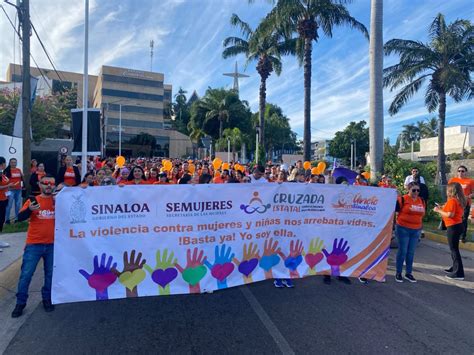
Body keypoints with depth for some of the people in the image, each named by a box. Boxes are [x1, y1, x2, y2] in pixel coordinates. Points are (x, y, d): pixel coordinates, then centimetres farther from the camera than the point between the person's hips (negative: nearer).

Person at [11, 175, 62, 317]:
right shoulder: (33, 200, -1)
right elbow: (20, 217, -10)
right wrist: (29, 209, -30)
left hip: (52, 244, 1)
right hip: (34, 244, -1)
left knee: (50, 274, 10)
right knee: (26, 274, 3)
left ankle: (47, 299, 27)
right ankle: (20, 302, 19)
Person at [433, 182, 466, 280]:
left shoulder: (452, 200, -17)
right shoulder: (459, 200, 11)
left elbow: (450, 215, -23)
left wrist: (439, 211, -11)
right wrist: (443, 209, 13)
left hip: (453, 227, -9)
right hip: (458, 225, 9)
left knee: (454, 249, -4)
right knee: (454, 248, 19)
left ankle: (458, 273, 0)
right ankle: (455, 268, 30)